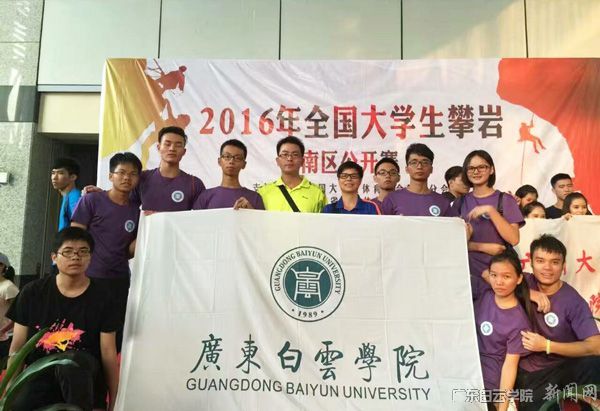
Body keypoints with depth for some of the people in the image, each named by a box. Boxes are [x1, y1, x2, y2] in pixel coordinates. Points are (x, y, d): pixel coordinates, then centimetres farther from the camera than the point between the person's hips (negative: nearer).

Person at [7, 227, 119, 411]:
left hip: (83, 374, 0)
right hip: (39, 374, 1)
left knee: (71, 360, -35)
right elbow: (17, 347, 5)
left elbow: (108, 352, -4)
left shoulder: (101, 297, -4)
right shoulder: (32, 292, 1)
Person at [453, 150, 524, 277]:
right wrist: (484, 247, -13)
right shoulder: (460, 202, 4)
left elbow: (514, 239, -11)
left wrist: (490, 210, -19)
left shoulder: (505, 200, -1)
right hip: (468, 268, 2)